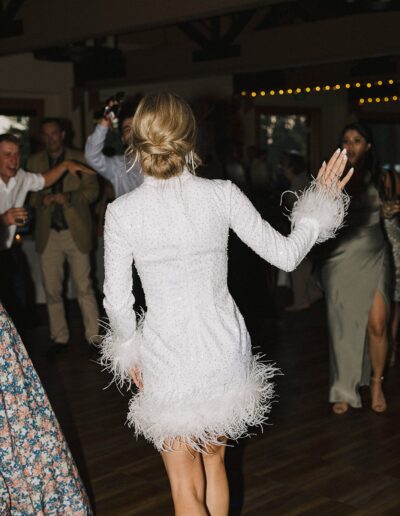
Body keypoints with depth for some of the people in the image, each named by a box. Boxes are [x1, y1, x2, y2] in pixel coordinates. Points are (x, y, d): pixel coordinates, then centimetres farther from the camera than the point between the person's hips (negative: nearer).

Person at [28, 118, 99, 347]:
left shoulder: (80, 159, 4)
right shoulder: (34, 162, 10)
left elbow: (92, 190, -1)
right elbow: (29, 193, 8)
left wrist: (69, 197, -18)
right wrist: (42, 199, -14)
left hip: (76, 231, -2)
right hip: (48, 234, 2)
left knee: (84, 287, -2)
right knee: (52, 290, 5)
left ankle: (94, 337, 6)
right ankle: (59, 338, 15)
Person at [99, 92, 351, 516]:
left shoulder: (121, 212, -12)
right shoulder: (222, 195, -10)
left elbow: (117, 300, -6)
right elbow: (286, 255, -3)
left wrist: (129, 352, 12)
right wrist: (320, 204, 12)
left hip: (167, 354, -2)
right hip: (224, 348, 3)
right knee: (213, 461, 24)